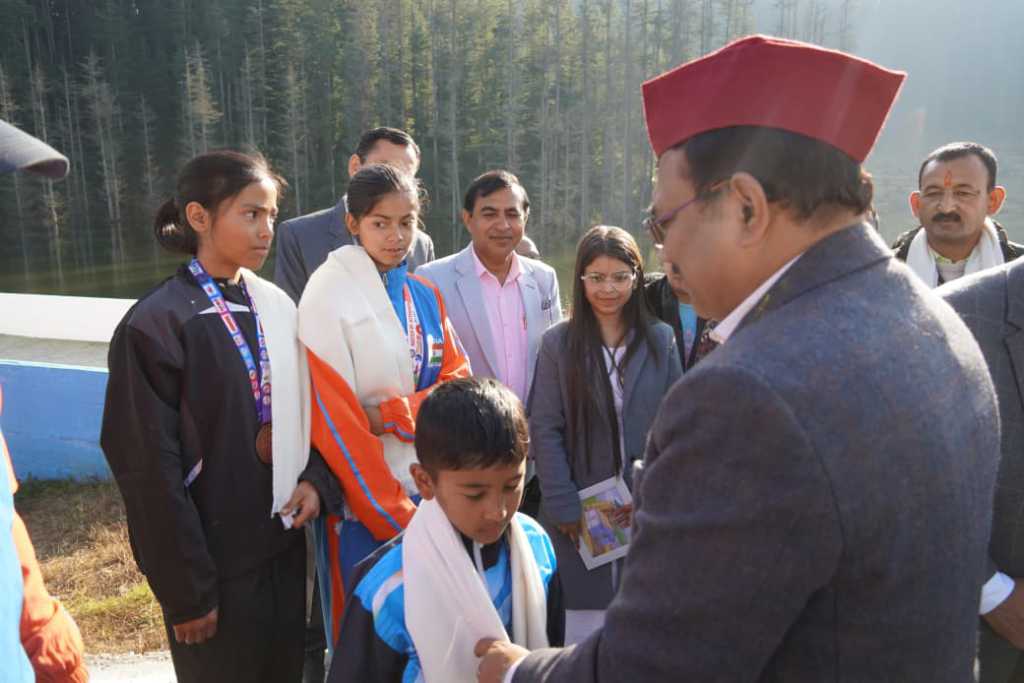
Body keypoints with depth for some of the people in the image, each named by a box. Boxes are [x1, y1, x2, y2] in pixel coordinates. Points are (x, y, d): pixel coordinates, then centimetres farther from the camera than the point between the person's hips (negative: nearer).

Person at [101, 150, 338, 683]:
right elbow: (150, 469, -14)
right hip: (213, 557, -5)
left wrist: (314, 477, -6)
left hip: (283, 539, 6)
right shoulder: (155, 325, -15)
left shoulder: (277, 305, 4)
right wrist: (186, 590, -12)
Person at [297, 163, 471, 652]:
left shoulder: (424, 296, 8)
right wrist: (394, 516, -14)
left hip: (424, 489, 5)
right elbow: (332, 416, -14)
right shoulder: (329, 292, -9)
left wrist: (389, 415, -15)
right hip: (362, 498, -5)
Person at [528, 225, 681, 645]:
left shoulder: (660, 340, 3)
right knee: (582, 619, 4)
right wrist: (564, 506, -10)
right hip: (579, 510, -1)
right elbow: (545, 430, -4)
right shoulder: (558, 343, -1)